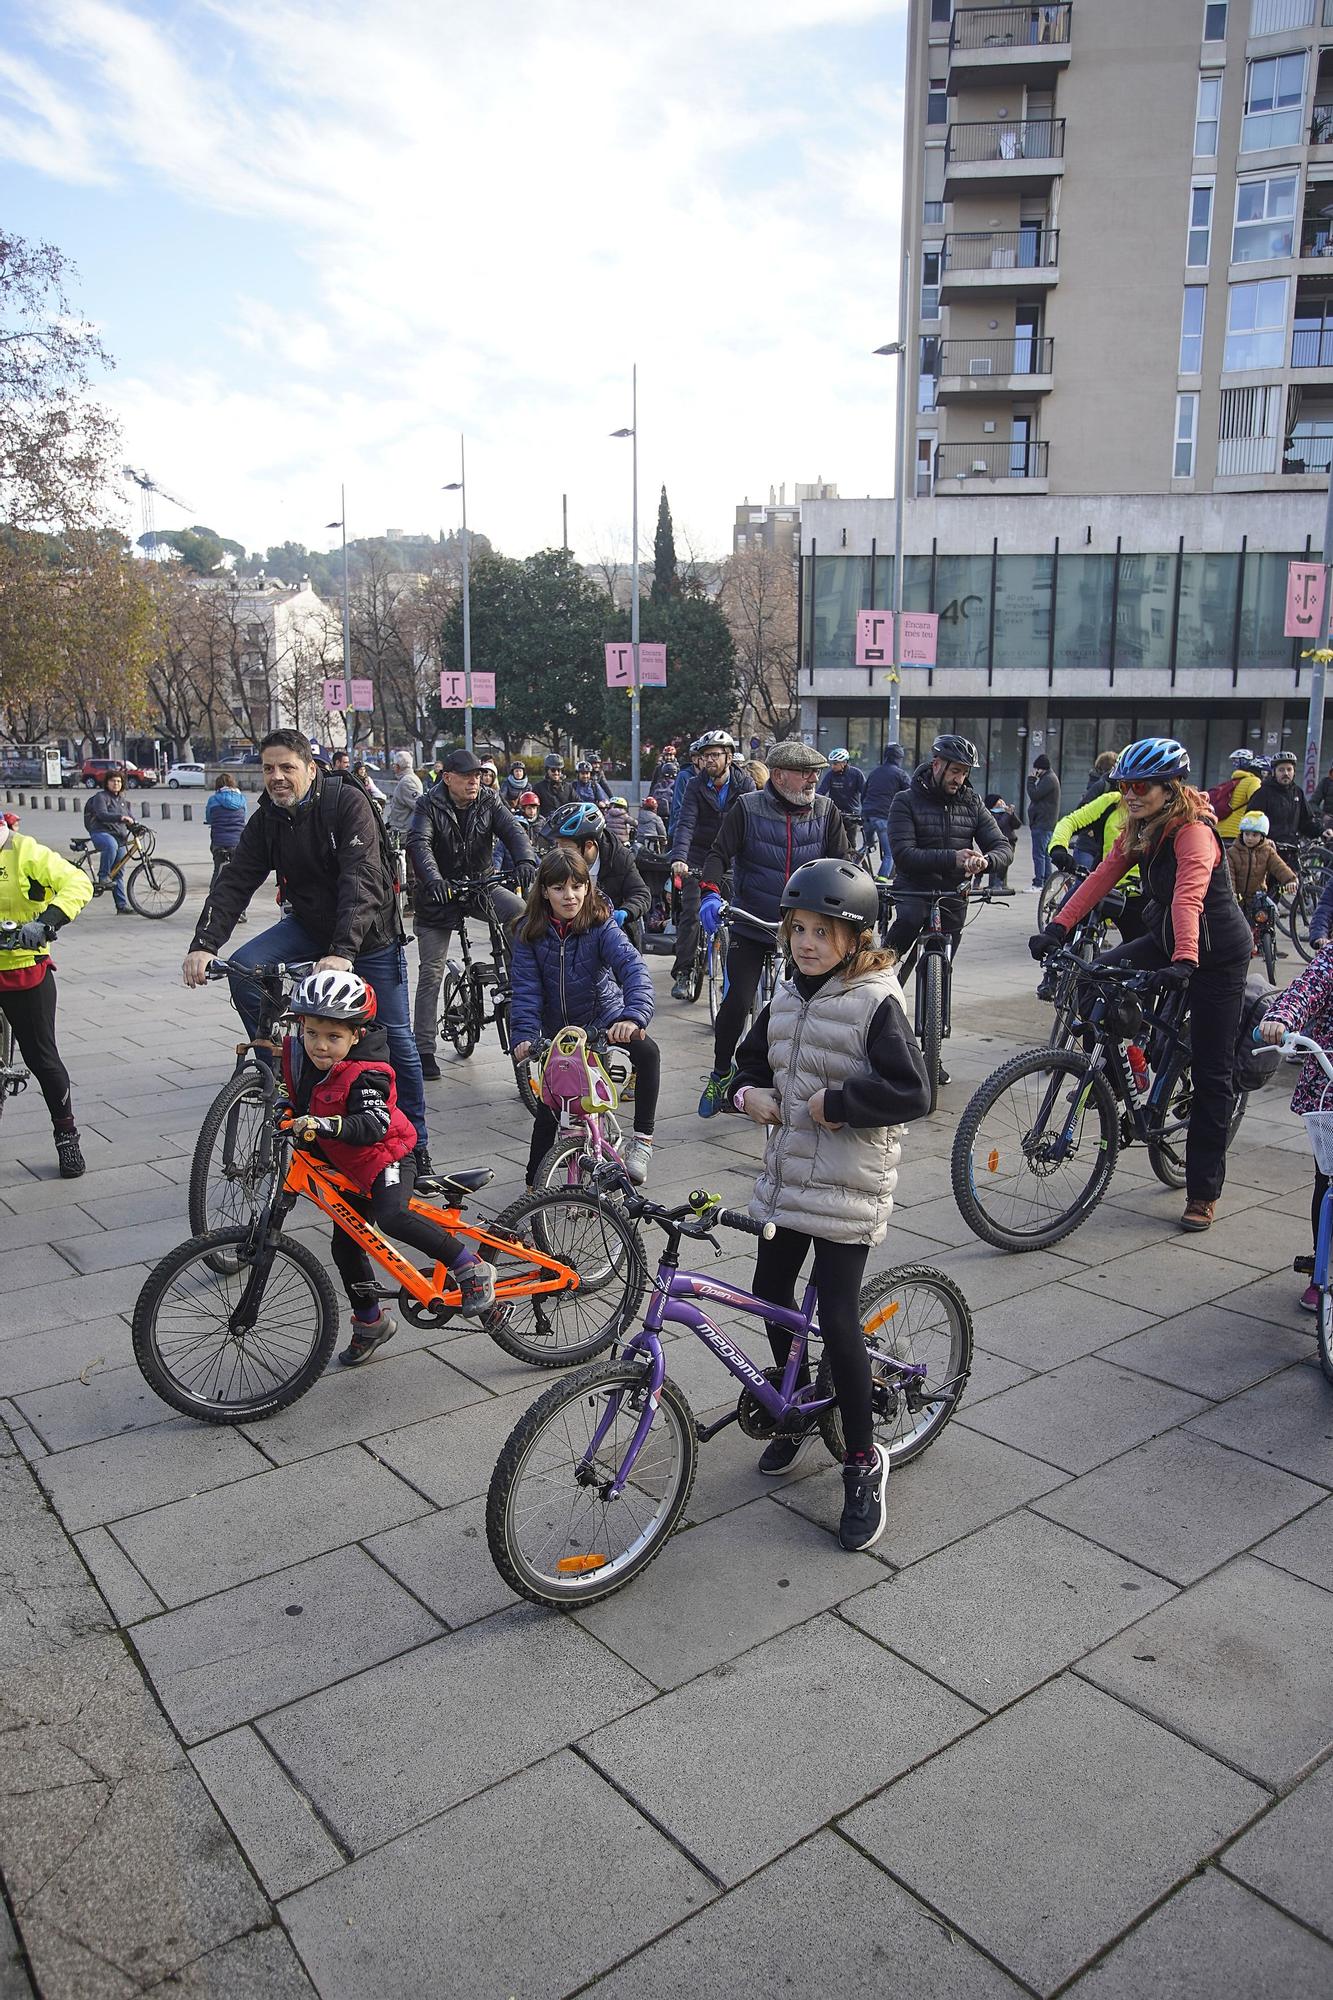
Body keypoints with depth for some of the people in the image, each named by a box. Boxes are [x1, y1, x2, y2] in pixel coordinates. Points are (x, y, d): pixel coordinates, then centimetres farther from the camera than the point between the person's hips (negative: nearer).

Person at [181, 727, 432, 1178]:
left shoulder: (347, 802, -23)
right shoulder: (266, 821, -5)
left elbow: (361, 880, -34)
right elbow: (234, 883, -12)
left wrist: (343, 952, -47)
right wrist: (203, 944, -29)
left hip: (369, 931, -4)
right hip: (308, 925, 5)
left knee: (393, 1038, -1)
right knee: (243, 970, -21)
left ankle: (416, 1144, 16)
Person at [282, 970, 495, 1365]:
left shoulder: (364, 1074, -28)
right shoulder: (297, 1054, -6)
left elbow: (374, 1124, -41)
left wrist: (324, 1125, -51)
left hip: (386, 1157, -8)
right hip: (348, 1168, 8)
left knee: (392, 1216, -33)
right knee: (345, 1245, 13)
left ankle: (471, 1269, -19)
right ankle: (370, 1323, 33)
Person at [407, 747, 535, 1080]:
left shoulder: (489, 801, -2)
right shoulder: (429, 806, -9)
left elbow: (512, 830, -17)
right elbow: (418, 843, -25)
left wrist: (525, 860, -39)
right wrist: (432, 879, -45)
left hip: (481, 885, 2)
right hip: (439, 894, -2)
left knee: (523, 912, -25)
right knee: (431, 973, -3)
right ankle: (424, 1049, 3)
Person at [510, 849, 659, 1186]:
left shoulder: (601, 926, -16)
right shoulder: (530, 933, -9)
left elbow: (632, 966, -31)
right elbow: (526, 989, -14)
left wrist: (634, 1015, -49)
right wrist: (524, 1035, -31)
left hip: (606, 1019, -2)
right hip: (558, 1029, 2)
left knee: (648, 1052, -31)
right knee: (548, 1107, -2)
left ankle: (643, 1138, -19)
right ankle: (535, 1184, 18)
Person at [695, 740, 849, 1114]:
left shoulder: (826, 811, 1)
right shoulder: (747, 809, -5)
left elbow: (841, 862, 0)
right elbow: (718, 854, -9)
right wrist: (710, 894, -27)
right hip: (750, 927, -2)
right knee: (736, 1002, -9)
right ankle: (720, 1076, 13)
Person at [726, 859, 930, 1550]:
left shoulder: (875, 1003, -14)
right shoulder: (787, 997, 8)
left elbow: (912, 1093, -21)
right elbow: (753, 1060, 22)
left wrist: (835, 1102, -20)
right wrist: (747, 1092, 1)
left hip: (846, 1186, -7)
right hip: (786, 1175, 7)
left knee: (838, 1318, -6)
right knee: (770, 1292, 15)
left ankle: (863, 1460, 12)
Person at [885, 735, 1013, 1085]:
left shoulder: (972, 804, 6)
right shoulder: (907, 801, -5)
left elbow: (1003, 848, 0)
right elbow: (904, 854, -17)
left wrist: (985, 860, -25)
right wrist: (951, 858, -30)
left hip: (953, 898, 4)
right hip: (915, 888, -4)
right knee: (910, 917, -39)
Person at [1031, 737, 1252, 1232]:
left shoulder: (1194, 831, -25)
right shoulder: (1139, 831, 1)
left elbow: (1189, 896, -40)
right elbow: (1101, 877, -6)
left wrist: (1184, 962, -53)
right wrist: (1057, 927, -18)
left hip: (1217, 955, -7)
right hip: (1165, 941, 7)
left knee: (1210, 1075, -2)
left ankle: (1203, 1193, 8)